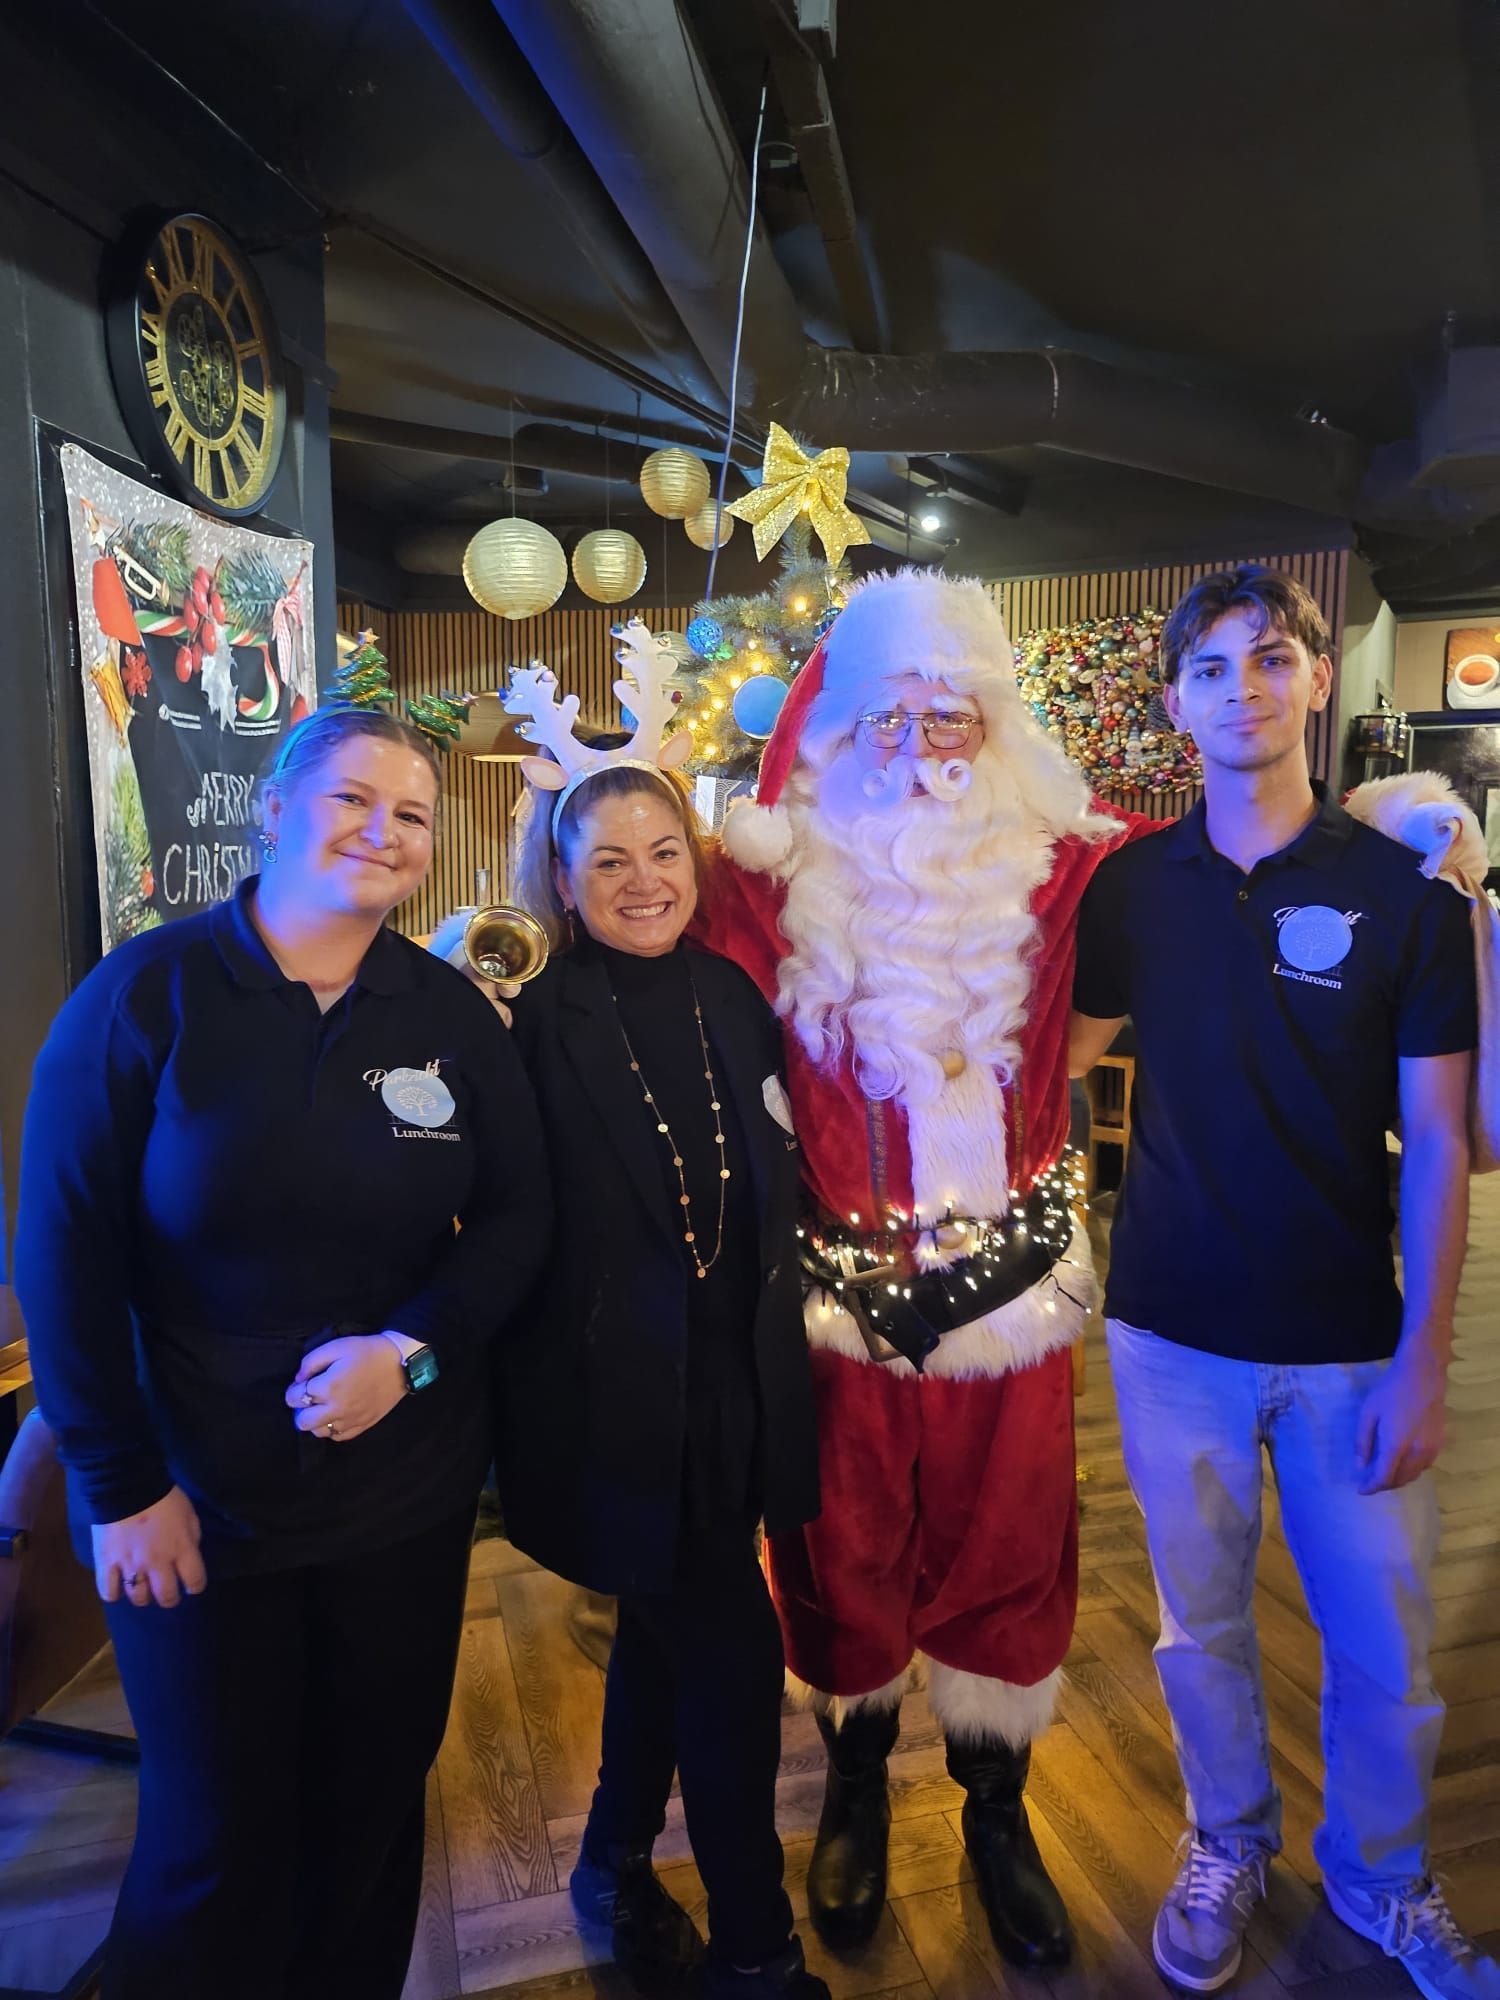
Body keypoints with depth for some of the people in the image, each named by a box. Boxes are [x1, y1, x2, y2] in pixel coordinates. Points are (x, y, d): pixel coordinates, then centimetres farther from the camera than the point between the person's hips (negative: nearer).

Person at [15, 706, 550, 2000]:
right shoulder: (146, 992, -10)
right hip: (194, 1501, -2)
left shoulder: (452, 1015, -3)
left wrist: (414, 1348, -16)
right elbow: (63, 1252, -9)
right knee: (218, 1830, 15)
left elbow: (518, 1217, 0)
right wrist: (121, 1484, -10)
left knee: (376, 1794, 20)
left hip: (407, 1487, 3)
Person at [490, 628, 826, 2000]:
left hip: (734, 1384, 5)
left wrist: (775, 1343, 7)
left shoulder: (734, 998, 2)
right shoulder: (537, 1030, -12)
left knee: (668, 1627, 21)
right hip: (622, 1403, -5)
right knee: (736, 1655, 2)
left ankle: (618, 1871, 47)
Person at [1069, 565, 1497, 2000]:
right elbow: (1059, 1050, 9)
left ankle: (1381, 1879, 43)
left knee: (1383, 1640, 14)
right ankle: (1227, 1845, 45)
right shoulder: (1131, 886, -2)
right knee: (1201, 1622, 18)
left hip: (1348, 1342, -1)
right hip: (1173, 1329, 1)